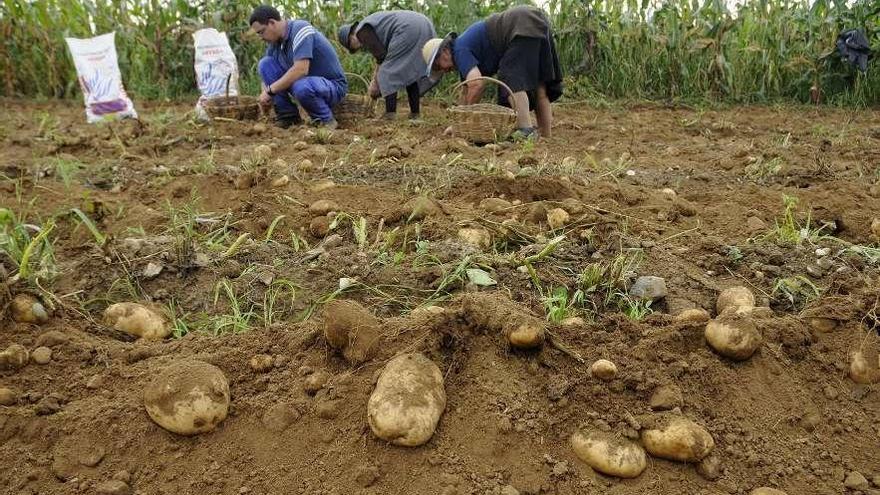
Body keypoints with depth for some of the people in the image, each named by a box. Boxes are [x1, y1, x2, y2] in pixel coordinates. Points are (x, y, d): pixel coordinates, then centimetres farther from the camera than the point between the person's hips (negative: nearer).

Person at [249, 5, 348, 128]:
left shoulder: (300, 29, -21)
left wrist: (271, 90, -24)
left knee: (302, 87, -40)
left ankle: (326, 120, -10)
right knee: (265, 63, -4)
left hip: (333, 86, -8)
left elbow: (301, 70, -32)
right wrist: (264, 98, -12)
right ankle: (287, 115, 0)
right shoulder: (275, 42, 3)